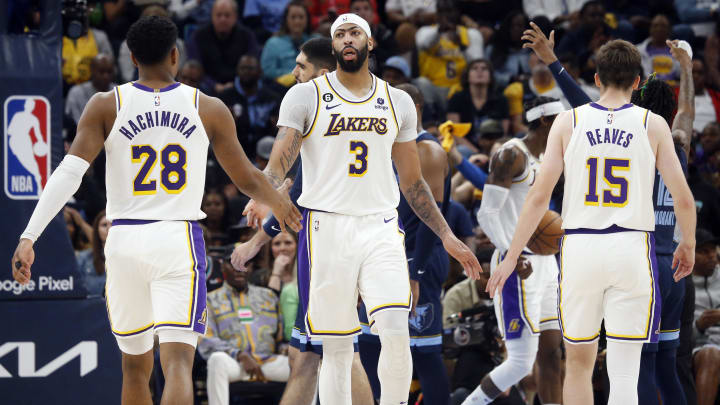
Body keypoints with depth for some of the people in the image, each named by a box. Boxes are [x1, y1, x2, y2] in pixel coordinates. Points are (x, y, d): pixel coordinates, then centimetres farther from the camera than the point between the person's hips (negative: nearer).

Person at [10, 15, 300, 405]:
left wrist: (29, 237, -12)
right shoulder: (209, 109, 4)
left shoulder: (106, 106, 2)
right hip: (179, 241, -2)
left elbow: (69, 172, -9)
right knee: (178, 361, -12)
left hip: (125, 241, 2)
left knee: (135, 366, 18)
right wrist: (281, 203, 33)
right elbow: (248, 180, 12)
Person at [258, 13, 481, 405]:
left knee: (396, 332, -17)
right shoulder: (306, 97, 3)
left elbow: (412, 183, 19)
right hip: (326, 229, -2)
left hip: (380, 229, 2)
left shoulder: (398, 102, 12)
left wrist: (446, 235, 14)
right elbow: (278, 164, -6)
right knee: (336, 347, 0)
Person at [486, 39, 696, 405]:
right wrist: (687, 245, 21)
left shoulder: (569, 121, 3)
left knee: (578, 364, 15)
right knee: (624, 371, -2)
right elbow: (683, 199, 2)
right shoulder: (652, 124, 2)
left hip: (579, 249, 1)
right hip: (631, 250, -1)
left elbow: (539, 196, 0)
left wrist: (512, 257, 6)